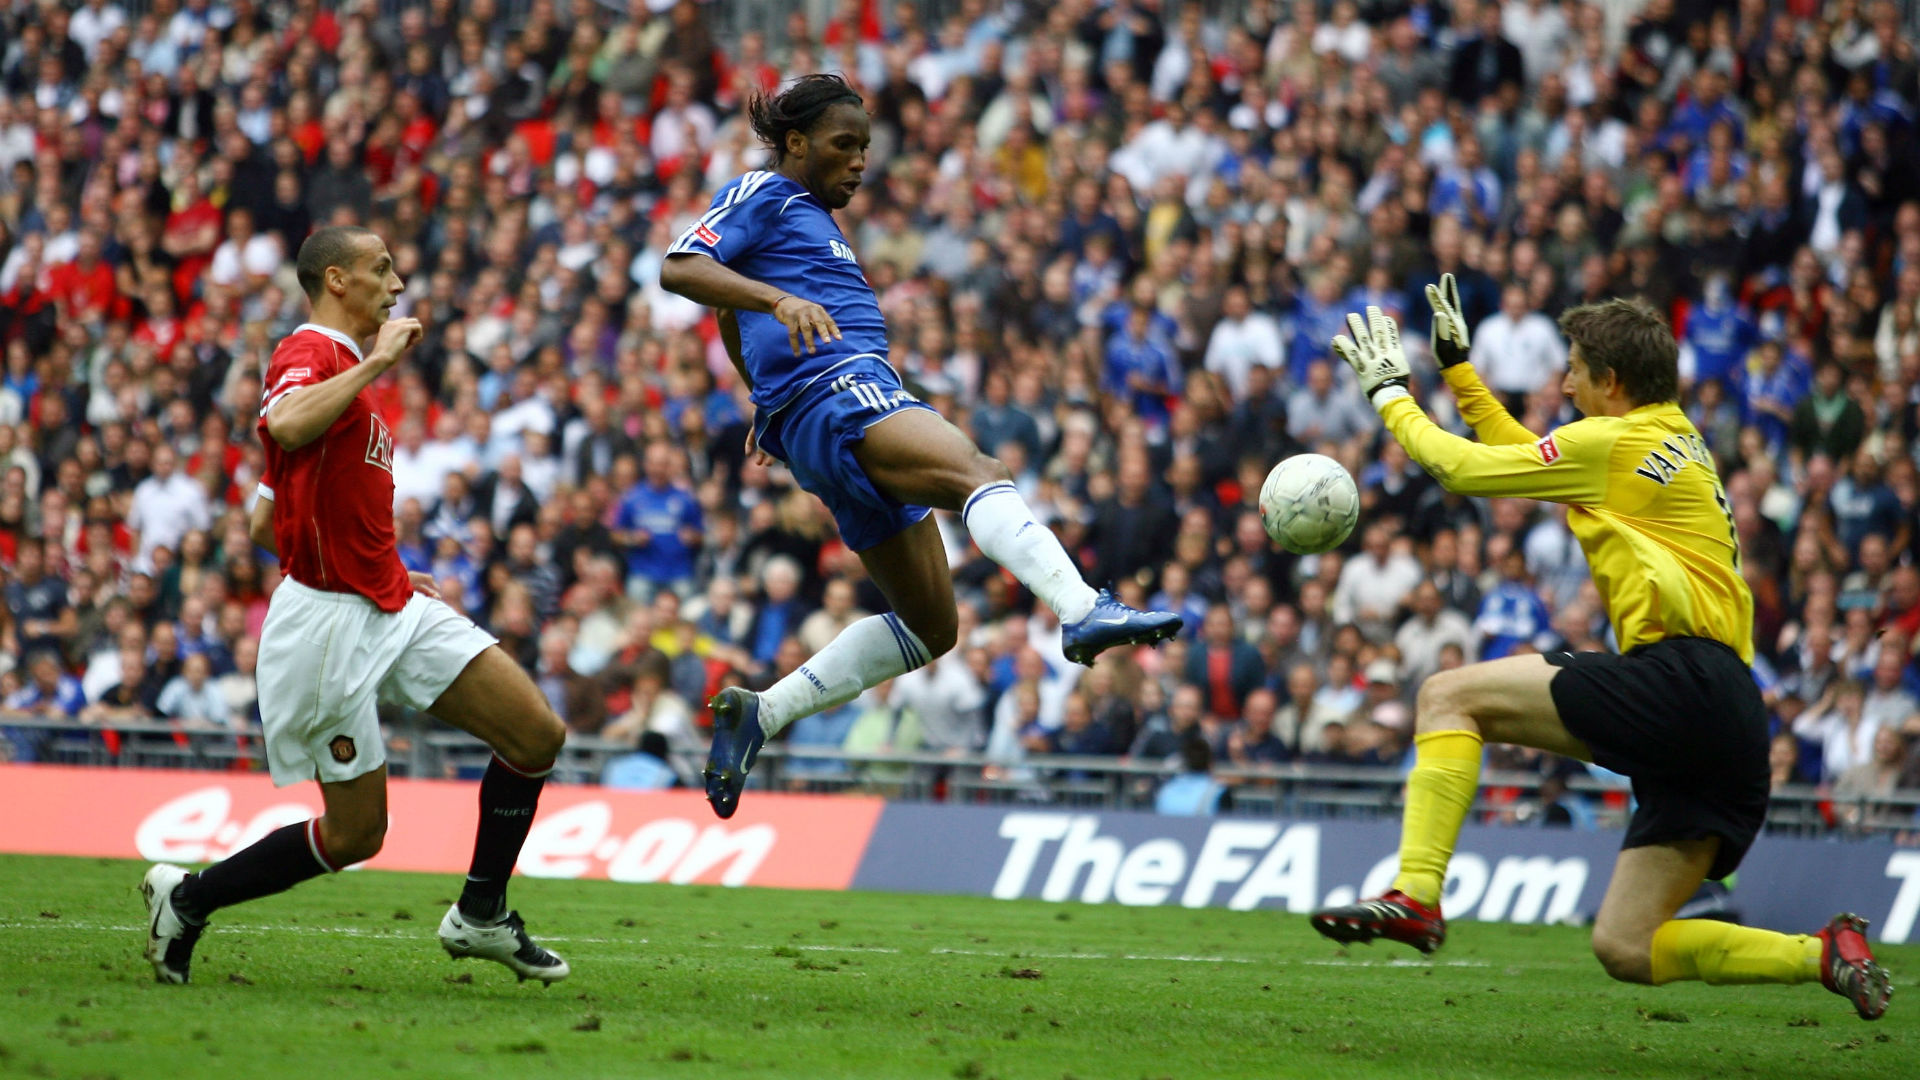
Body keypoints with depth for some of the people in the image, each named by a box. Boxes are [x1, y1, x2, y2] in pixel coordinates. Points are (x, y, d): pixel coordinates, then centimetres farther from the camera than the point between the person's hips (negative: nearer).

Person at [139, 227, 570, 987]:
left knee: (537, 734, -1)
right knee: (354, 833, -2)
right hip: (331, 623, -9)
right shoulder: (308, 353, -11)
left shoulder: (347, 369, 19)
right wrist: (376, 363, -27)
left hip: (393, 610, 9)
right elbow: (285, 424, -38)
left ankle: (480, 916, 11)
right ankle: (188, 899, 15)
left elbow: (263, 525, 22)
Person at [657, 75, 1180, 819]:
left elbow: (734, 321, 45)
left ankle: (758, 713, 13)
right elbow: (679, 269, -13)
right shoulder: (762, 195, 4)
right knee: (977, 474, -34)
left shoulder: (810, 219, 32)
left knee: (929, 626, 8)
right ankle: (1085, 612, -60)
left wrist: (770, 403, 52)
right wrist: (780, 299, -26)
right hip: (837, 394, -10)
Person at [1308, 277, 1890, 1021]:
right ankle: (1823, 955, -3)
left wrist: (1389, 393, 18)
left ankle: (1416, 896, -19)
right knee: (1625, 950, 8)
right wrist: (1456, 368, 40)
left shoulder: (1616, 442, -1)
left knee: (1449, 696, -4)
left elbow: (1462, 468, 3)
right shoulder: (1673, 443, 26)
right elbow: (1519, 454, 38)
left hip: (1680, 680, -9)